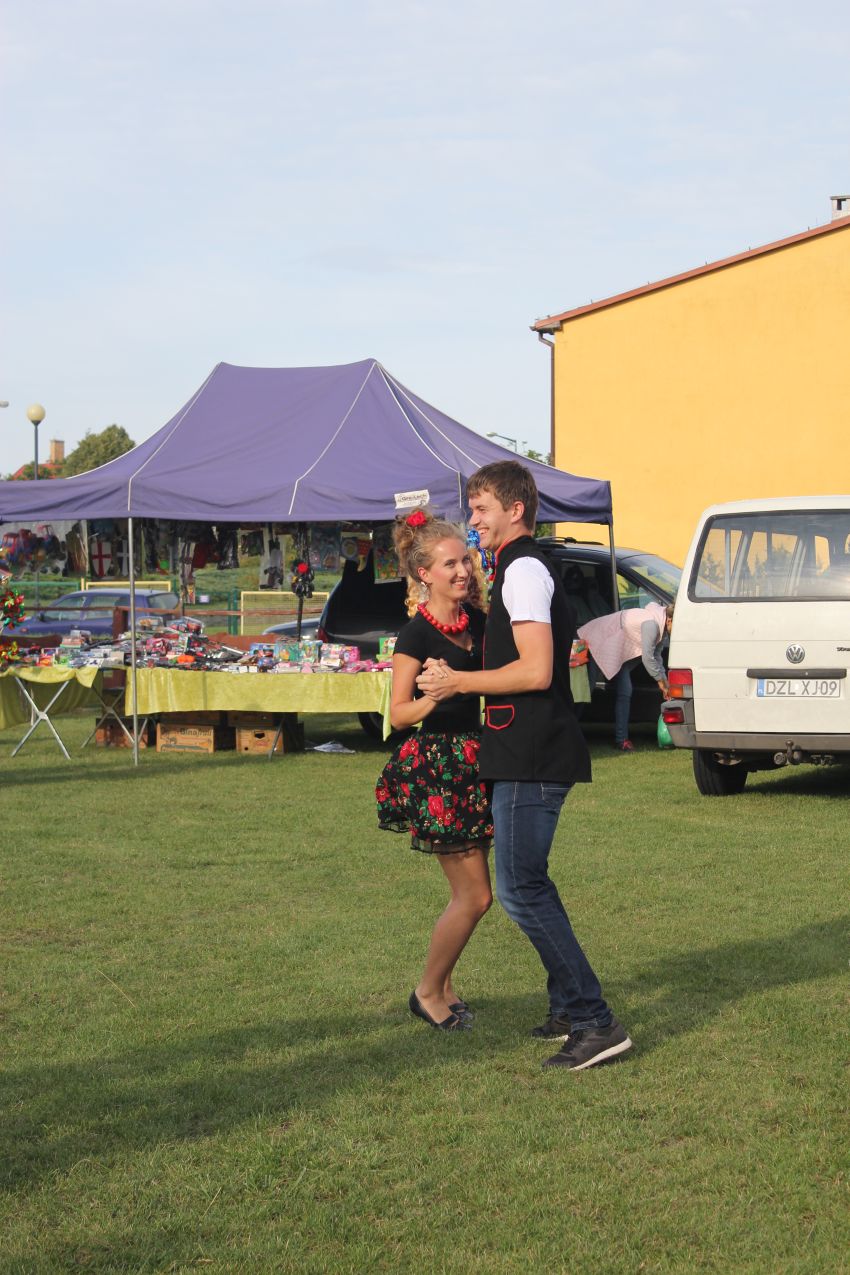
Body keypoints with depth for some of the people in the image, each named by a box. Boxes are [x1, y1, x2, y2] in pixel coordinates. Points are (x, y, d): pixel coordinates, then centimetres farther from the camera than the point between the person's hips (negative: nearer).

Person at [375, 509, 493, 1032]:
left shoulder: (478, 620, 6)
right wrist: (433, 697, -31)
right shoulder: (417, 635, -14)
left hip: (474, 763, 7)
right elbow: (398, 713, -13)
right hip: (437, 768, -7)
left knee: (470, 892, 12)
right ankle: (429, 992, 13)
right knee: (475, 895, -4)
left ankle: (442, 986, 28)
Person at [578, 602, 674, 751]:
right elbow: (647, 658, -28)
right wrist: (660, 680, -17)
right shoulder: (652, 623, -30)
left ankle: (621, 739, 4)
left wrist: (663, 681, 4)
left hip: (619, 652, 10)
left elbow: (656, 655, 10)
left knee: (624, 693, 1)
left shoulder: (662, 627, 0)